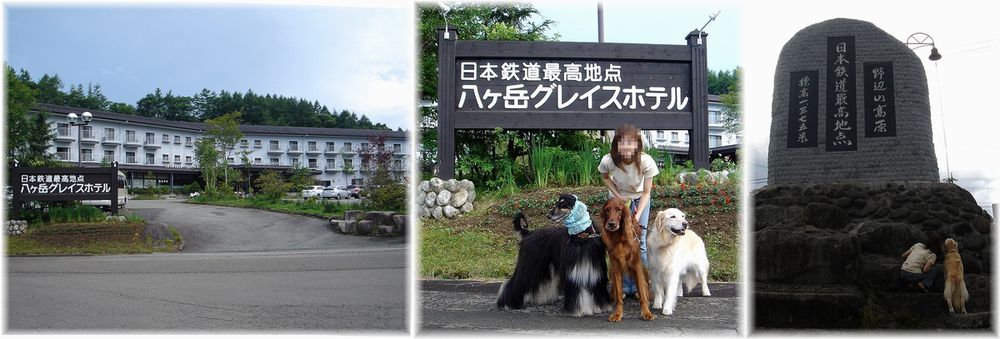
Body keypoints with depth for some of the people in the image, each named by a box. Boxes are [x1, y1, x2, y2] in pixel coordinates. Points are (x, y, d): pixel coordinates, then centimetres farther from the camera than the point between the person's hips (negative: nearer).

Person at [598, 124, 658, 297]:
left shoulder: (646, 162, -34)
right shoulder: (608, 161, -32)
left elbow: (646, 192, -20)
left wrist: (638, 215, -31)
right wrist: (618, 196, -16)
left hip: (639, 199, -1)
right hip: (617, 198, 1)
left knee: (639, 242, -2)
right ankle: (623, 286, 10)